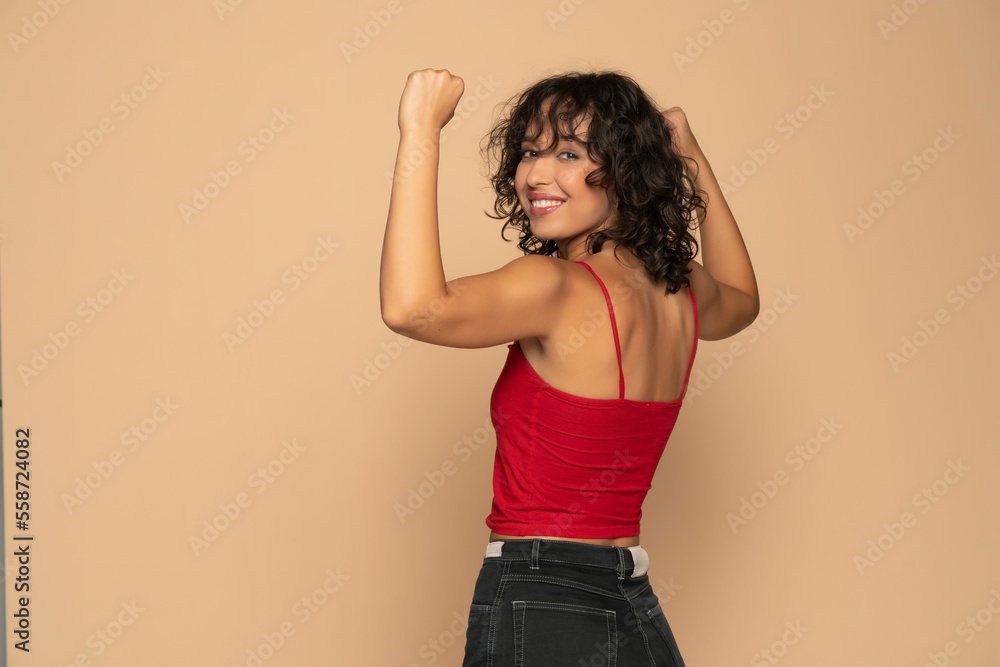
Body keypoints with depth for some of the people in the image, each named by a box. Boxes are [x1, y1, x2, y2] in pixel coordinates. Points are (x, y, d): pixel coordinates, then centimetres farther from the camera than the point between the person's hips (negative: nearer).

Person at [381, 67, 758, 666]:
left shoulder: (560, 287, -19)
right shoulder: (680, 295, 5)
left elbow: (411, 306, -34)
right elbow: (743, 299, 30)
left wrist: (422, 132, -25)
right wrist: (694, 160, 31)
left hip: (539, 616, -8)